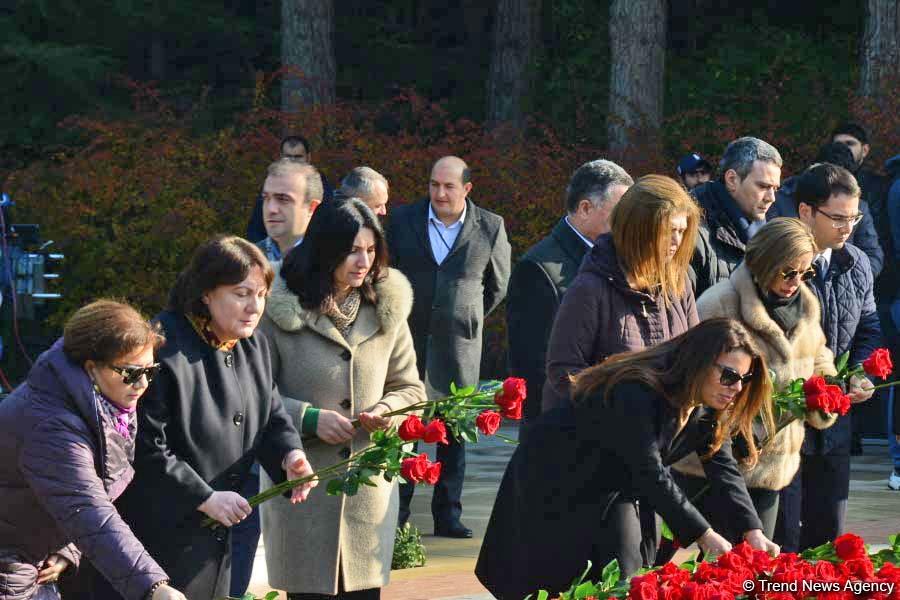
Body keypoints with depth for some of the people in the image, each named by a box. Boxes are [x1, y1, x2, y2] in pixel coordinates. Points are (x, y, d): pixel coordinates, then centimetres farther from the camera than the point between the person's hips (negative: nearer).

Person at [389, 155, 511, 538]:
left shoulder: (490, 228, 0)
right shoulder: (403, 220, 1)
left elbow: (498, 286, 12)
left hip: (459, 345, 0)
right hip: (409, 339, 0)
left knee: (455, 432, 3)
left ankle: (448, 515, 9)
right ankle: (396, 513, 5)